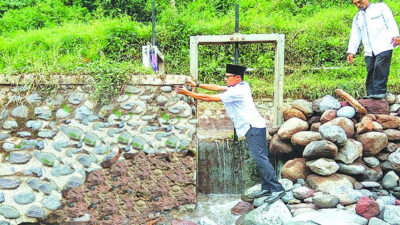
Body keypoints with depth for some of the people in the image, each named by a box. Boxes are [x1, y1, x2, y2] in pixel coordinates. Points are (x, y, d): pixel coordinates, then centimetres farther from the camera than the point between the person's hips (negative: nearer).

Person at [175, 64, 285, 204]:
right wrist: (197, 85, 15)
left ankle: (277, 189, -7)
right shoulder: (243, 86, 13)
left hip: (254, 127, -10)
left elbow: (209, 98, -12)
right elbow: (217, 88, 17)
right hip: (252, 127, 10)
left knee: (260, 158, -11)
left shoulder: (236, 92, -15)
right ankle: (266, 188, 17)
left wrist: (188, 93, -6)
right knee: (260, 158, 11)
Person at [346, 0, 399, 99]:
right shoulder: (357, 18, 24)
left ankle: (380, 91, -17)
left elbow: (391, 22, 2)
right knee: (370, 71, -4)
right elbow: (355, 35, 20)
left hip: (383, 46, -4)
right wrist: (351, 51, 9)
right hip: (369, 51, 5)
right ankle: (371, 93, -3)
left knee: (380, 68, -16)